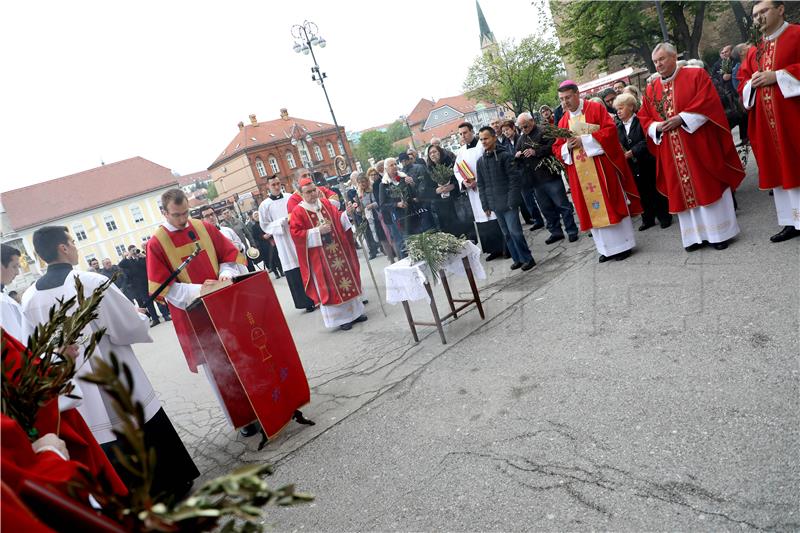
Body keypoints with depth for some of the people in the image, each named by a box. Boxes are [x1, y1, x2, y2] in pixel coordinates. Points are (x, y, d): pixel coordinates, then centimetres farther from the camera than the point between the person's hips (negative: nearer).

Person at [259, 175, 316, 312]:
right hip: (285, 244, -2)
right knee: (294, 274, -1)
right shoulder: (264, 205, 0)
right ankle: (307, 302, 9)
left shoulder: (291, 197, 6)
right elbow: (265, 226, -2)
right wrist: (282, 222, -13)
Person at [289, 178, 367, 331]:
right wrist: (318, 231, -21)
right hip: (320, 257, -5)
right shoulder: (298, 212, -9)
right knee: (329, 286, 2)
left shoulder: (326, 203, 6)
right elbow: (295, 234, -15)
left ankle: (355, 312, 26)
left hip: (338, 251, 5)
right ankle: (340, 318, 13)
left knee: (347, 279, 12)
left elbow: (338, 220, 13)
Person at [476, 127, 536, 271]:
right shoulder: (480, 161, 9)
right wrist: (485, 205, 8)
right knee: (507, 234, 10)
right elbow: (481, 185, 13)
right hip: (495, 204, 5)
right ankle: (518, 259, 21)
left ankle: (527, 258, 9)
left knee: (515, 232, -6)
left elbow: (514, 179, -8)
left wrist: (512, 201, -14)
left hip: (508, 202, -5)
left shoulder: (505, 156, -5)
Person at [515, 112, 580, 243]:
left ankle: (572, 231, 8)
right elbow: (515, 157, 19)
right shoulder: (521, 139, 16)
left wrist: (536, 151, -22)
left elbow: (553, 147, -17)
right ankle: (556, 232, 23)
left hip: (550, 176, -7)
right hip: (535, 180, 7)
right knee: (546, 208, 12)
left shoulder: (544, 132, -5)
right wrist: (517, 155, -3)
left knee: (562, 205, -1)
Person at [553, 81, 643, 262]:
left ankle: (622, 245, 10)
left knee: (611, 204, 0)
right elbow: (557, 149, 9)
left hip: (602, 168, -4)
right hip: (580, 174, 4)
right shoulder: (563, 121, 12)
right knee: (592, 208, 5)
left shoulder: (596, 108, -1)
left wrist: (584, 139, -17)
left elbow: (610, 130, -11)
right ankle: (607, 248, 13)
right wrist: (568, 146, -12)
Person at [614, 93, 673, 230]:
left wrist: (633, 152, -24)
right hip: (633, 167, 5)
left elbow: (647, 140, -17)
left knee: (656, 191, 5)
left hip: (648, 163, -4)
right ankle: (648, 219, 21)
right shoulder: (618, 127, 8)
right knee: (643, 194, 11)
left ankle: (665, 217, 18)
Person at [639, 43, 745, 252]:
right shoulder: (651, 89, 12)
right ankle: (696, 235, 13)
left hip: (699, 146, -4)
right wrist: (657, 127, -9)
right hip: (671, 153, 4)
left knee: (707, 186, 1)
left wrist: (681, 119, -18)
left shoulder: (696, 75, 1)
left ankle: (720, 232, 12)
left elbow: (708, 102, -10)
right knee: (683, 191, 5)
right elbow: (644, 118, 11)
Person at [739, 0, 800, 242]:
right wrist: (752, 83, -2)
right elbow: (742, 81, 18)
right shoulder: (755, 50, 19)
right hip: (766, 123, 6)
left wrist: (777, 75, -16)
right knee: (779, 169, 7)